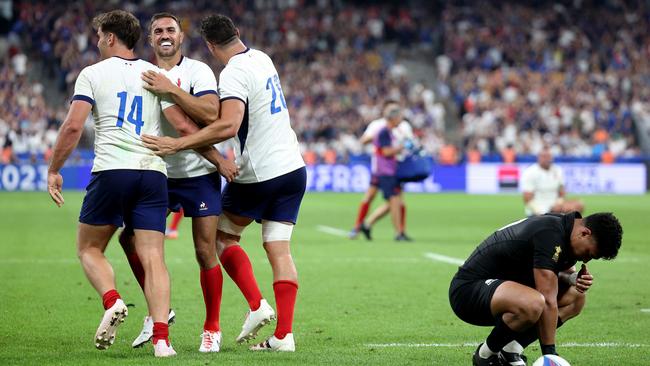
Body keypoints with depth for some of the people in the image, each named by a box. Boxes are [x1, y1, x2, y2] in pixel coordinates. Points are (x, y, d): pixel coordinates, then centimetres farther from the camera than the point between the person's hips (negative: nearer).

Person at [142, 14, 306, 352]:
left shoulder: (234, 74, -17)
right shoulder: (262, 58, 10)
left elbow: (228, 127, -30)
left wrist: (177, 145, -29)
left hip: (260, 174, -7)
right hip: (293, 168, 7)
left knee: (223, 235, 13)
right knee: (279, 250, 6)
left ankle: (256, 305, 1)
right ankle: (284, 334, 0)